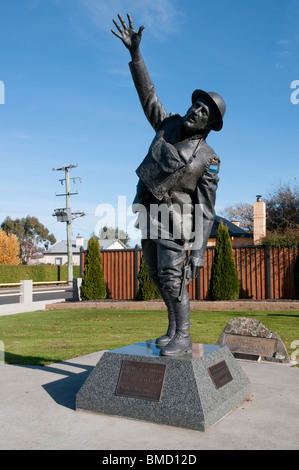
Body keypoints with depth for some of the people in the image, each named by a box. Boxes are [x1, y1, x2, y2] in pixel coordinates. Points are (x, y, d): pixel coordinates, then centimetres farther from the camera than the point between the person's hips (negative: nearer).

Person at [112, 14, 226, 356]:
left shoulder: (208, 160, -9)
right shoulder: (169, 125, 5)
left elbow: (206, 210, -8)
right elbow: (147, 93, 8)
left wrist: (199, 250, -11)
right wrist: (135, 52, 1)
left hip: (175, 217, -6)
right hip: (148, 213, 6)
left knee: (173, 278, -11)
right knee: (158, 276, 11)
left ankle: (182, 338, 2)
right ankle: (175, 328, 24)